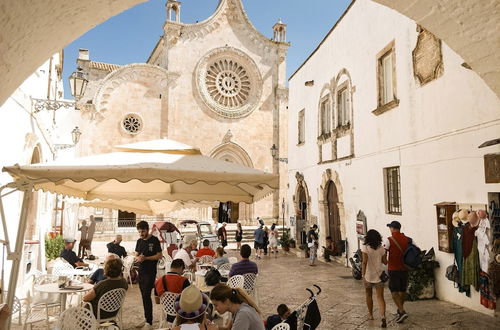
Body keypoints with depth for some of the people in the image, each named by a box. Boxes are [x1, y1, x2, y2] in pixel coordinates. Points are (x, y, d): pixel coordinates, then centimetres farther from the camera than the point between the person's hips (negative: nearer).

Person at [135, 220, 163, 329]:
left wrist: (146, 258, -19)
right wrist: (138, 258, -11)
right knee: (144, 296, 12)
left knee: (147, 296, -10)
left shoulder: (154, 240, -9)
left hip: (150, 272, -6)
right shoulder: (139, 241, 10)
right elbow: (136, 255, 13)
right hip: (140, 272, 6)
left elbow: (159, 255, -10)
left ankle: (149, 322, -4)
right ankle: (146, 318, 23)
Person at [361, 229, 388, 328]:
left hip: (369, 275, -2)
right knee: (380, 297, 3)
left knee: (368, 295, 18)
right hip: (380, 275, 2)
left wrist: (363, 275, -13)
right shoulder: (381, 248, 0)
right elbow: (385, 262, 5)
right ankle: (383, 316, -14)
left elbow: (364, 262, -16)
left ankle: (370, 315, 31)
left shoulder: (365, 247, -11)